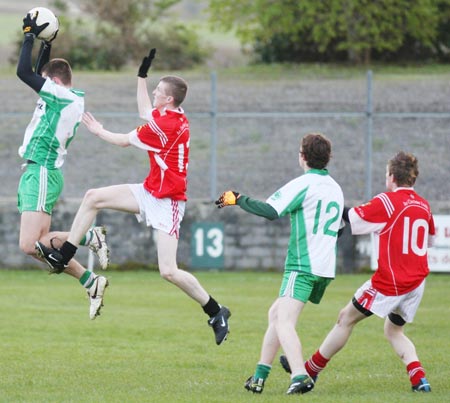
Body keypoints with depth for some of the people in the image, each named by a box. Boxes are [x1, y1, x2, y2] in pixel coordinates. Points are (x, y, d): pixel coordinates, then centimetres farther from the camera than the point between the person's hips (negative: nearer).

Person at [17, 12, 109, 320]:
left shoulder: (63, 97, -13)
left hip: (41, 174, -10)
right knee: (41, 243, 8)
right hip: (37, 174, 10)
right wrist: (46, 44, 24)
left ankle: (90, 237, -11)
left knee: (29, 245, -18)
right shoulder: (69, 99, 15)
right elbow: (37, 75, 32)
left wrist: (30, 36, -7)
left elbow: (25, 72, -17)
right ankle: (90, 282, 4)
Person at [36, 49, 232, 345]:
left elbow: (126, 141, -8)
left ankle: (216, 312, 1)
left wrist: (98, 131, 8)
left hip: (167, 202, -10)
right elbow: (145, 113, 26)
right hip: (151, 193, 10)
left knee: (168, 272, -14)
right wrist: (143, 75, 28)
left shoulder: (165, 125, -23)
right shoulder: (177, 117, 3)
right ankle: (63, 257, 13)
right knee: (93, 198, 5)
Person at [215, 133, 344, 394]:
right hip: (326, 268, 9)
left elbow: (270, 211, -21)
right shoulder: (336, 189, 15)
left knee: (284, 324, -16)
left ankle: (300, 377, -34)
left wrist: (237, 199, -9)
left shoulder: (303, 184, -11)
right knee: (276, 314, 19)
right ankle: (259, 377, 20)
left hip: (302, 266, -9)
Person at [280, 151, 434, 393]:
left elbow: (352, 218, -9)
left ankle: (310, 370, 17)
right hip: (417, 281, 7)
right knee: (394, 331, 22)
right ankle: (419, 378, 1)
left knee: (346, 319, 8)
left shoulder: (386, 202, -12)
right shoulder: (423, 206, 8)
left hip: (389, 282, -6)